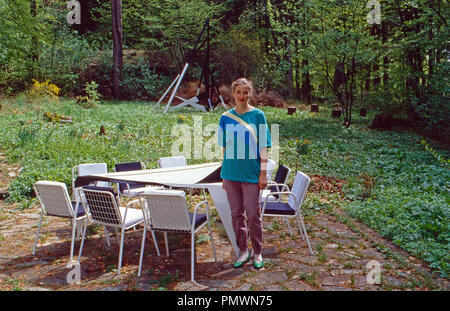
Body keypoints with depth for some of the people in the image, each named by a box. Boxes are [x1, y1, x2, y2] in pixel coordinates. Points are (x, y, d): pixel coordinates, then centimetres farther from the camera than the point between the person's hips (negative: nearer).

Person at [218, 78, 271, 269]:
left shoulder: (257, 115, -1)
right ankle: (243, 251, 25)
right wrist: (224, 174, 9)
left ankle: (257, 253, 21)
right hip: (231, 172, 3)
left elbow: (263, 146, -2)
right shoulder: (226, 118, 6)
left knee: (253, 214, 2)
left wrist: (263, 173, -6)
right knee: (236, 214, 10)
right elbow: (225, 148, 10)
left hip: (251, 173, -3)